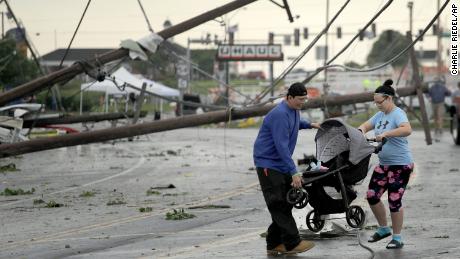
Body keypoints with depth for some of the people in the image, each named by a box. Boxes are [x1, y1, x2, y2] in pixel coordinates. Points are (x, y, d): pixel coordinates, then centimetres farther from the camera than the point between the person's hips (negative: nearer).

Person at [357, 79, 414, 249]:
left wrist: (386, 134, -39)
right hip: (384, 164, 9)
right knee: (372, 196, 6)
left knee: (394, 201, -4)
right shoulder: (380, 115, 10)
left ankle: (397, 238, 9)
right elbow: (366, 125, 21)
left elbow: (407, 130, -35)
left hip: (400, 165, -9)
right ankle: (383, 229, 25)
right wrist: (360, 131, -2)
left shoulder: (398, 114, -17)